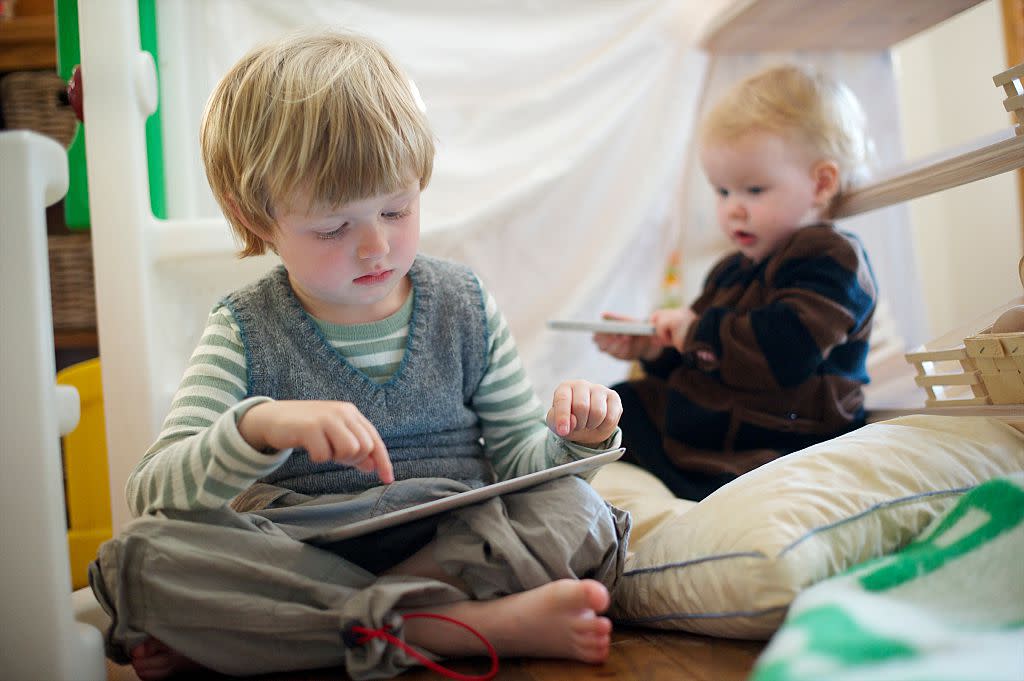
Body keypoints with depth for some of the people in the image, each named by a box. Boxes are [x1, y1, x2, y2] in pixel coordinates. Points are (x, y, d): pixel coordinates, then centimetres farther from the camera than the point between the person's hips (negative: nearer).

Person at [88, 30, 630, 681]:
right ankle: (473, 623, -32)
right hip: (294, 560, -1)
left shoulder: (463, 304, 6)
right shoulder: (245, 335, -1)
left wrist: (571, 441, -13)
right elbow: (151, 496, -11)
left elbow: (520, 458, 11)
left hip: (456, 544, 2)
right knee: (143, 554, -27)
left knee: (574, 507, -26)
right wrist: (258, 427, -31)